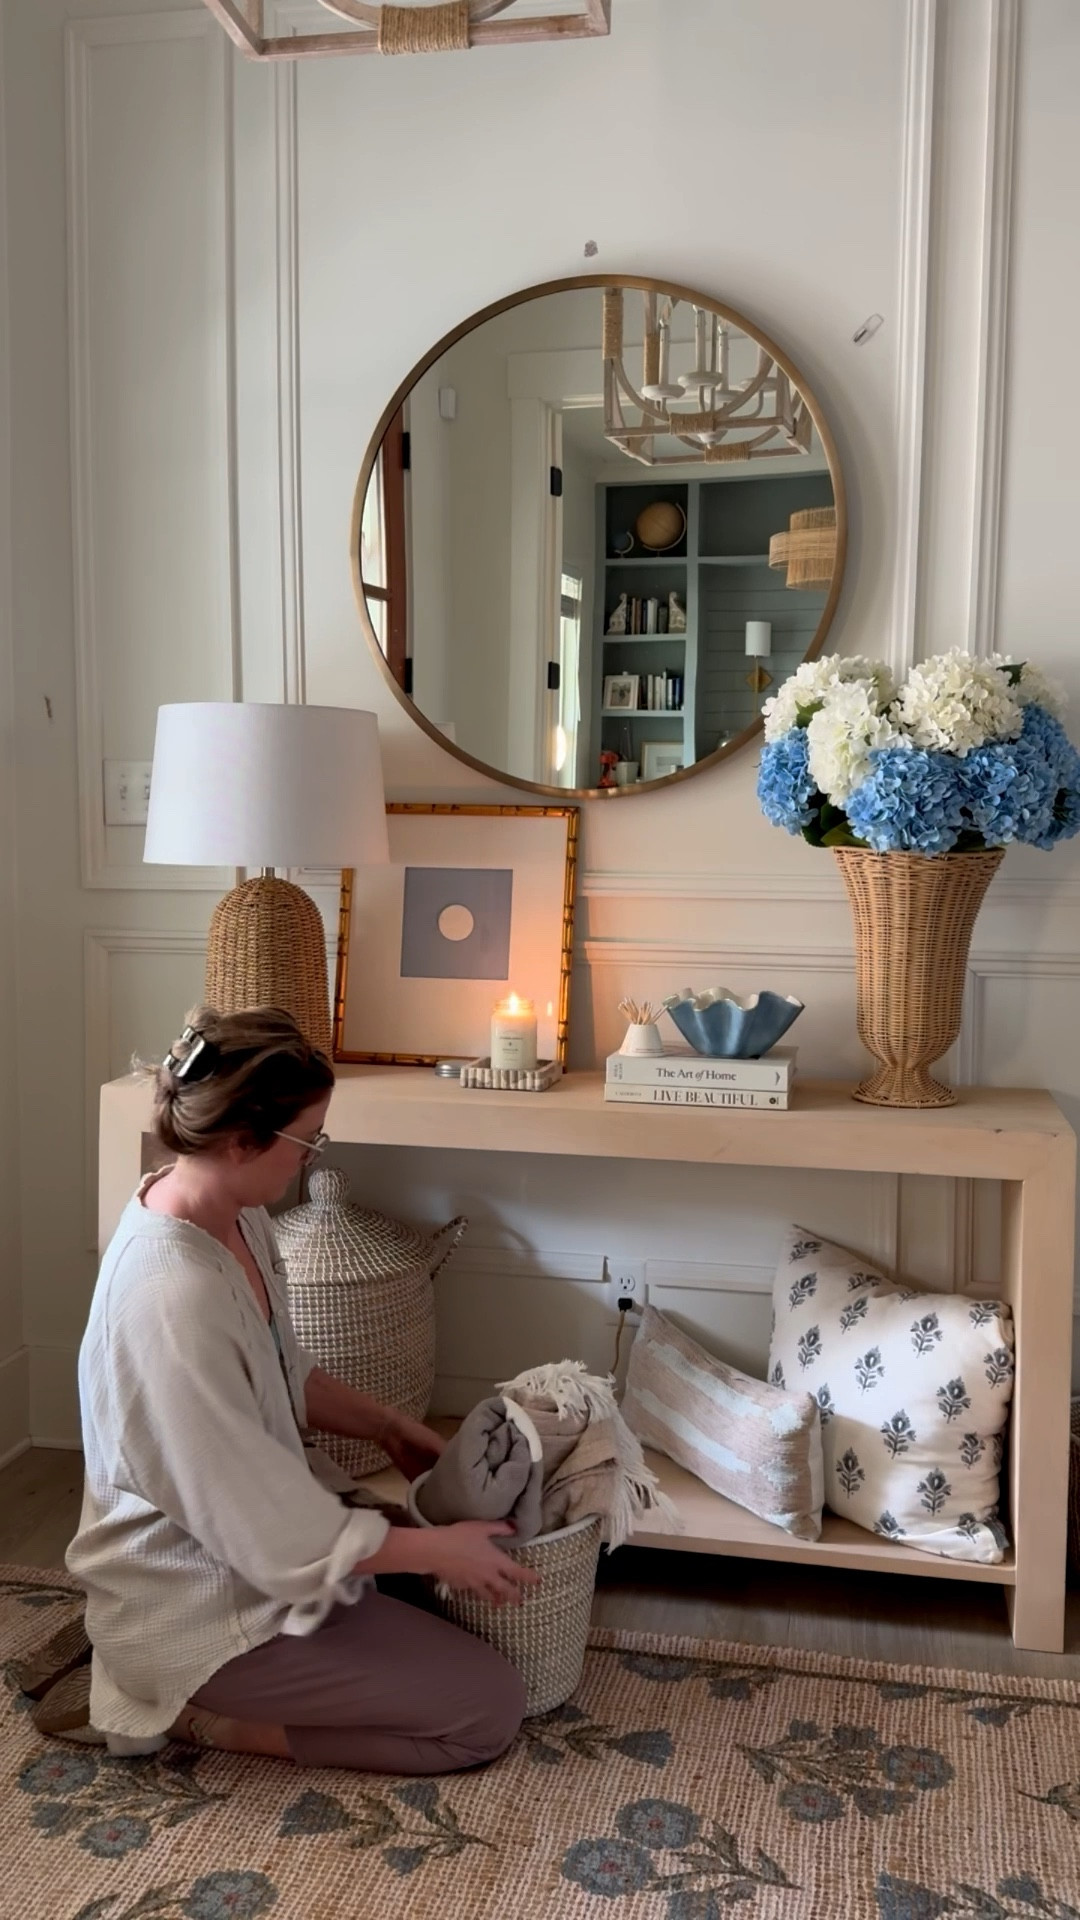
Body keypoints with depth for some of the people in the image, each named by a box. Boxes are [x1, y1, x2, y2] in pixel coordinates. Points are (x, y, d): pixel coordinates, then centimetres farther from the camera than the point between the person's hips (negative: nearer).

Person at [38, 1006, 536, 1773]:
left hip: (240, 1548, 9)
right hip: (204, 1603, -9)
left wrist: (389, 1426, 10)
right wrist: (440, 1550, -16)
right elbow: (272, 1535, -26)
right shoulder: (175, 1300, -34)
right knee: (490, 1709, -4)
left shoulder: (233, 1217, -6)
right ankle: (175, 1708, 1)